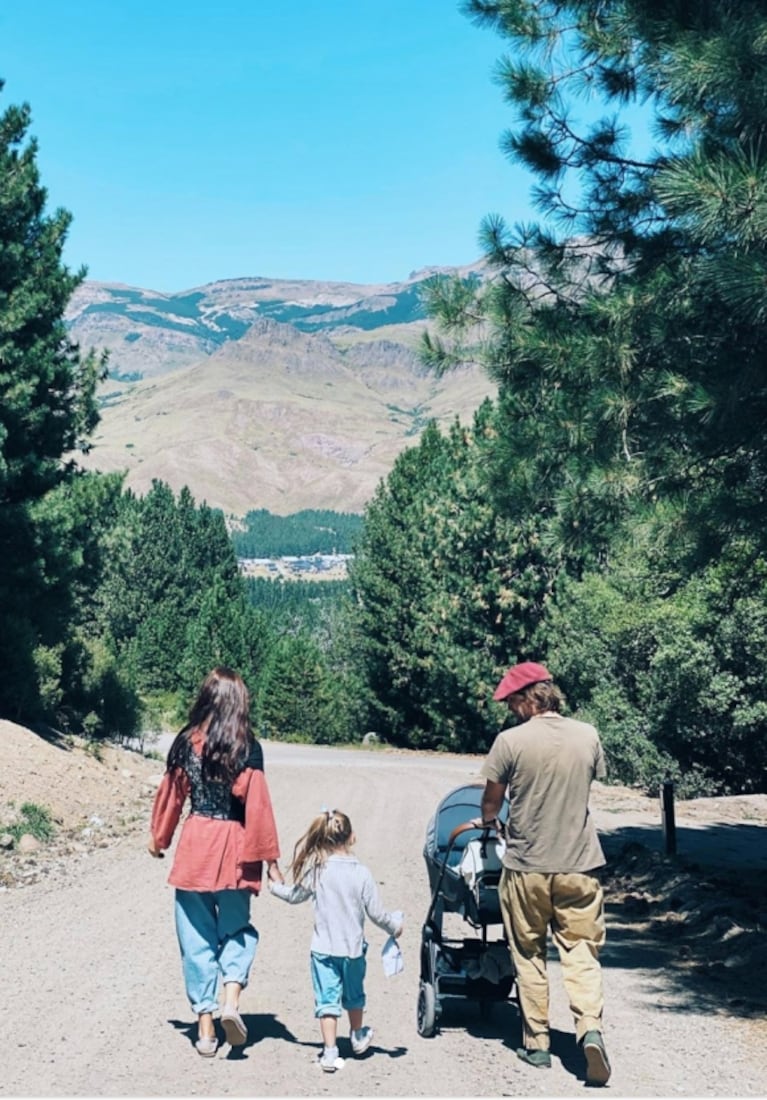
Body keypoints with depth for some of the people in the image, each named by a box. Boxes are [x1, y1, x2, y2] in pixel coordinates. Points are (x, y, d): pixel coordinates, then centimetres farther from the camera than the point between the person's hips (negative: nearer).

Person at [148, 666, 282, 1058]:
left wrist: (158, 839, 21)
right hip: (234, 849, -1)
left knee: (197, 938, 10)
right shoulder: (247, 748, -7)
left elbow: (171, 794, 6)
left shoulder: (186, 742, -1)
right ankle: (231, 998, -6)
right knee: (237, 929, 16)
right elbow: (257, 805, -8)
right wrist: (270, 859, -4)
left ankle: (205, 1025, 10)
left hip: (195, 844, 1)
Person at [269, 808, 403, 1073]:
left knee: (327, 1000, 5)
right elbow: (376, 913, -9)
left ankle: (330, 1052, 0)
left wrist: (275, 887, 27)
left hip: (323, 948, -1)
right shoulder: (362, 873, -13)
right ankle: (358, 1037, 42)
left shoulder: (317, 871, -10)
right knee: (354, 995, 22)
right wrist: (394, 926, 10)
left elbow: (294, 895, 6)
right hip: (354, 947, 1)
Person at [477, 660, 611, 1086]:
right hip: (578, 865, 2)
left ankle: (536, 1042, 19)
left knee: (528, 955, 13)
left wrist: (488, 822, 22)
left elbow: (491, 798, -1)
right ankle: (590, 1027, -11)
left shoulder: (511, 741, -12)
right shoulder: (588, 736, -2)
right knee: (581, 950, 9)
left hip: (526, 866, -2)